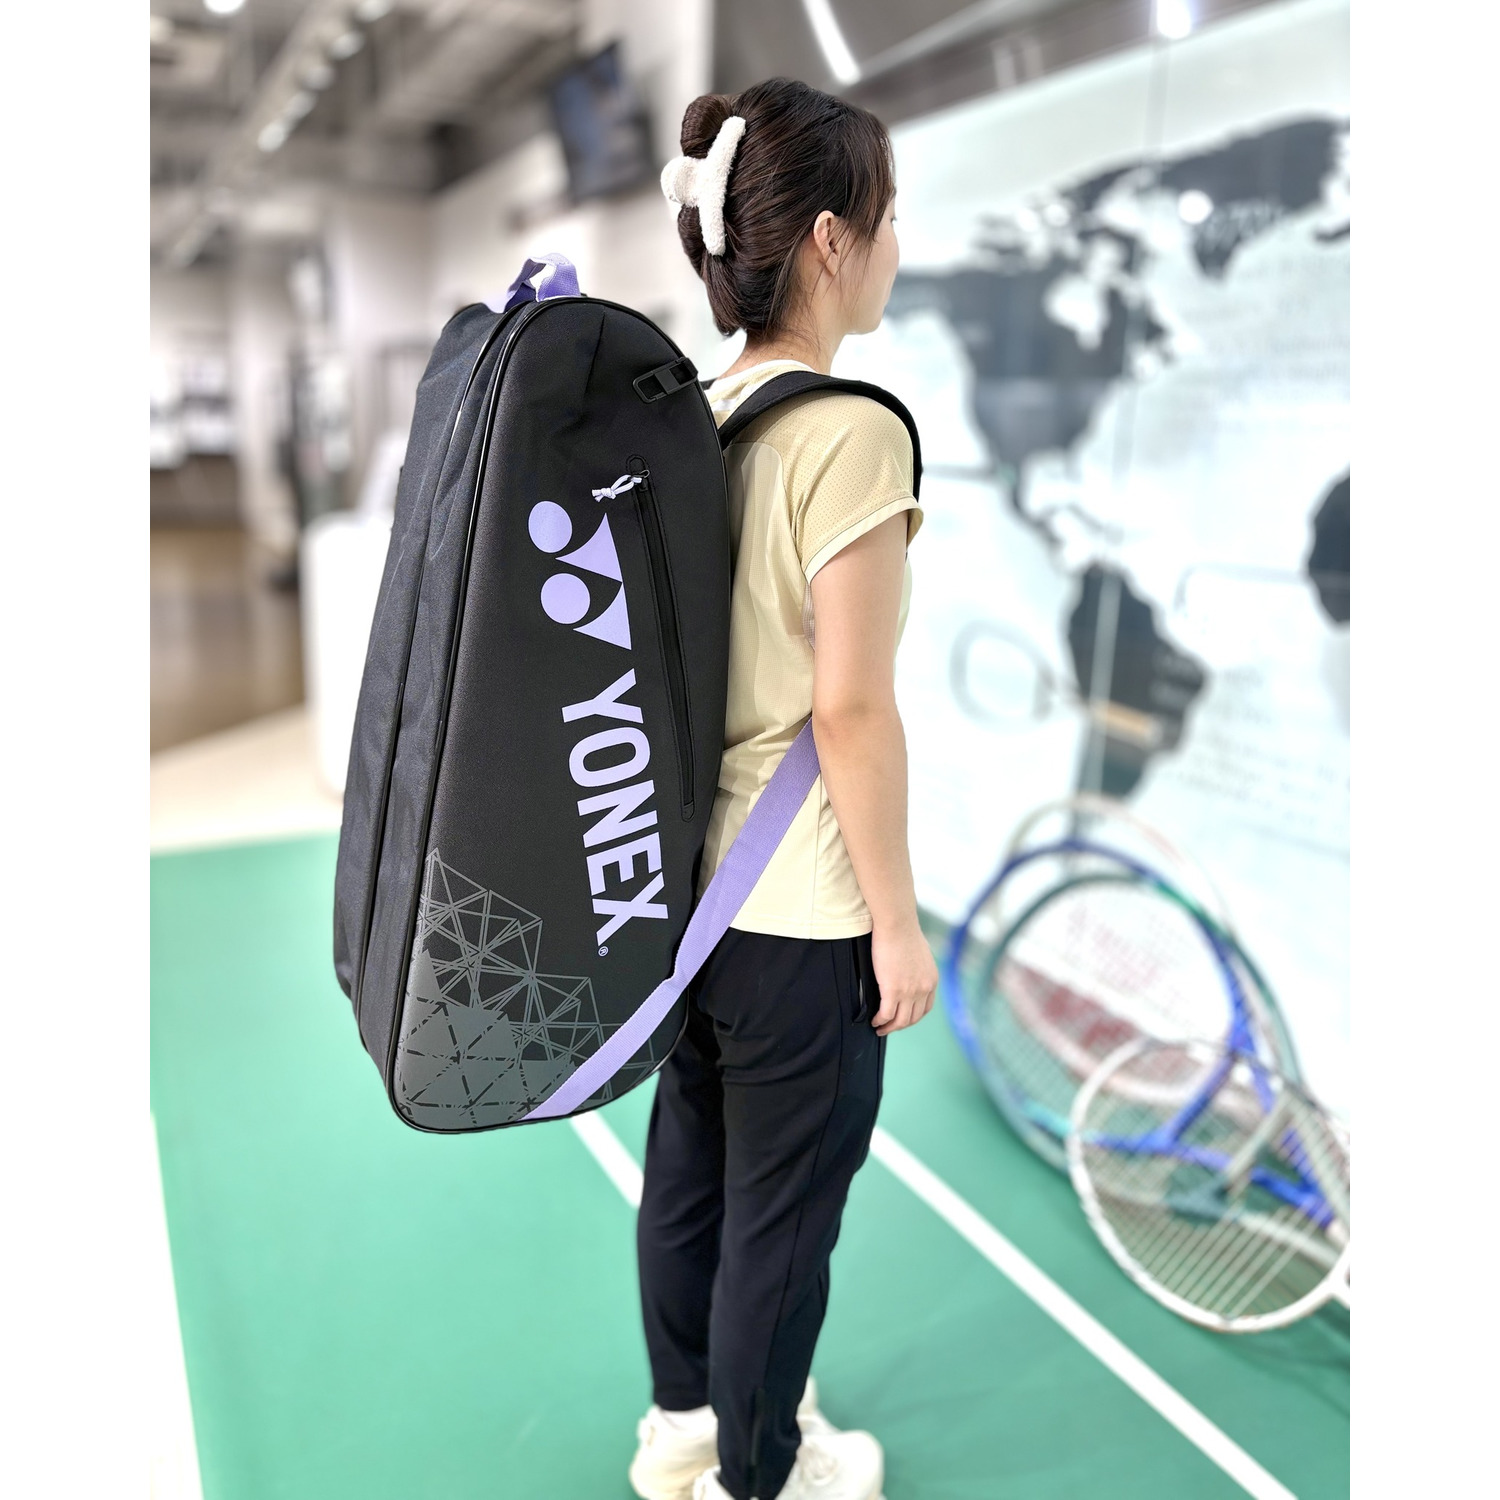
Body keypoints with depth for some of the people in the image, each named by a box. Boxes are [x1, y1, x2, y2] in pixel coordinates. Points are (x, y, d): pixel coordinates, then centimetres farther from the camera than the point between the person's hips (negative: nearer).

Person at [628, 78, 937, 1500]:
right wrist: (897, 918, -11)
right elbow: (852, 711, -21)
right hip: (800, 912, -8)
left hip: (685, 875, 8)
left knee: (687, 1164, 23)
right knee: (782, 1208, 13)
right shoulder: (852, 432, -19)